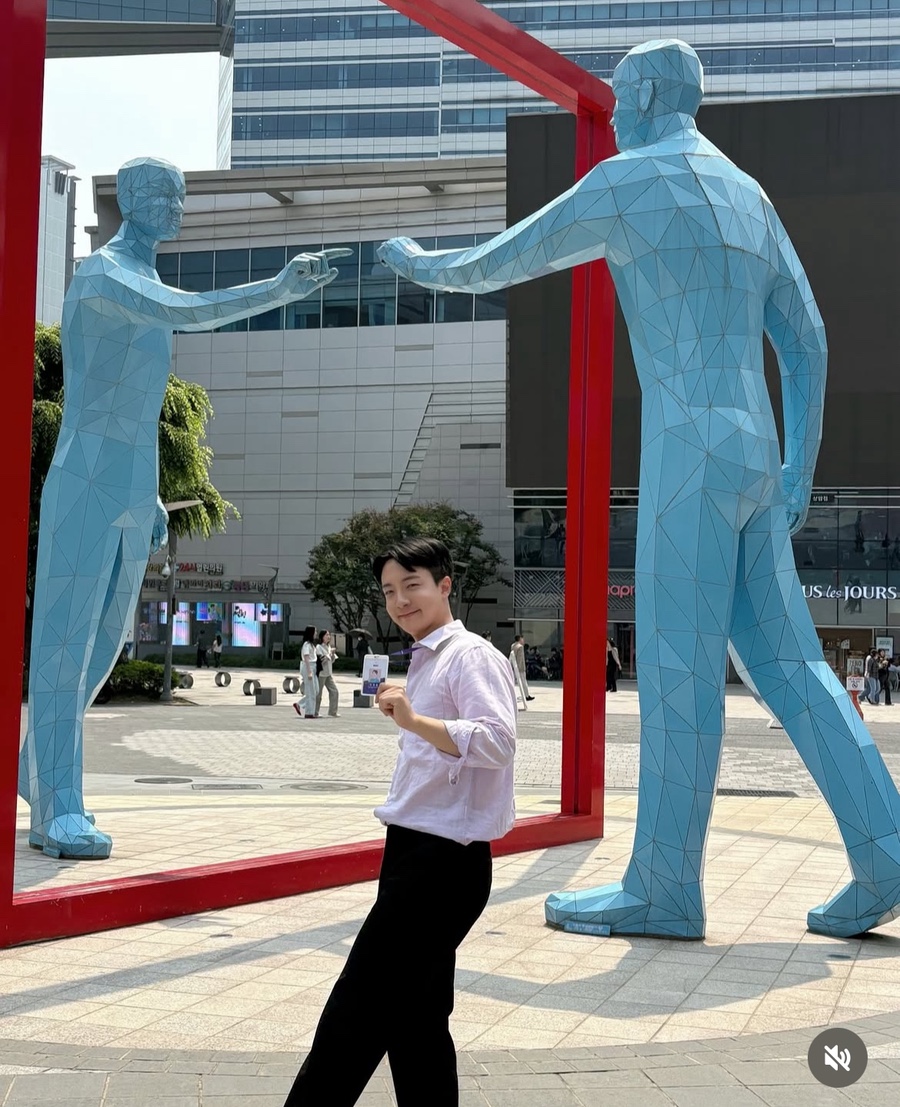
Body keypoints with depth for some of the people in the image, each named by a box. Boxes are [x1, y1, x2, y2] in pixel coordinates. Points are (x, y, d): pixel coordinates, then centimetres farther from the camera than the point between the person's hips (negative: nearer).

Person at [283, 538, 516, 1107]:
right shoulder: (425, 661, 19)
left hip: (443, 864, -10)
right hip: (417, 858, 10)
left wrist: (415, 721, -35)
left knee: (357, 1014, -8)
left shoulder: (472, 656, -11)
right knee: (415, 1018, 13)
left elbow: (497, 741, -26)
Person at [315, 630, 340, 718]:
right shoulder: (319, 647, -8)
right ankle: (315, 713, 9)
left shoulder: (329, 647, 14)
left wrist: (333, 654, 0)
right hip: (321, 673, -7)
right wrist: (330, 653, -15)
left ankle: (332, 712, 8)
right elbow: (322, 660, -17)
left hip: (329, 673, 7)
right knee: (318, 693, 0)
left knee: (334, 692, 2)